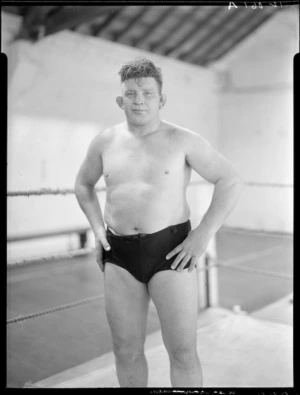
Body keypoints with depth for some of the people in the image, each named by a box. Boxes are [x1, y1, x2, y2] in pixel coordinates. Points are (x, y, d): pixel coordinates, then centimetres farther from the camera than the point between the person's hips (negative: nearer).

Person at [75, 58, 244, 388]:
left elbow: (231, 181, -4)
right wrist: (97, 228, 8)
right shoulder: (105, 141, 6)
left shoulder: (182, 140, -4)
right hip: (119, 253, 3)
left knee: (183, 352, 1)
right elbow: (83, 184, 21)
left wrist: (203, 234, -11)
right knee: (126, 350, 11)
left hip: (170, 250, -3)